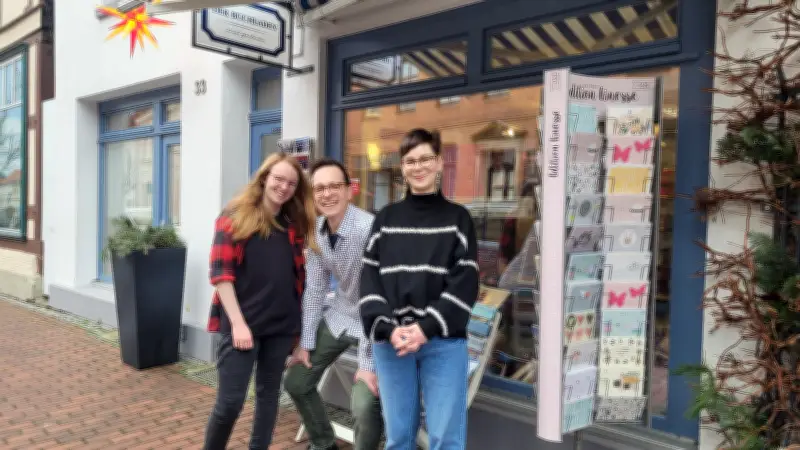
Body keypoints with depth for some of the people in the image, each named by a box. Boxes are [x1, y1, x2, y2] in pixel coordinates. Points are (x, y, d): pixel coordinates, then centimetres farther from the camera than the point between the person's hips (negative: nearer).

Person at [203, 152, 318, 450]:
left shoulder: (294, 224, 9)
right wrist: (237, 323, -16)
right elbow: (220, 273, -10)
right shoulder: (235, 217, -4)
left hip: (282, 325, 5)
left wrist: (298, 319, 9)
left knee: (269, 394, 14)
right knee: (231, 401, -3)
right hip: (242, 324, -4)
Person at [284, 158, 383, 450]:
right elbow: (314, 288, 2)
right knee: (296, 382, 9)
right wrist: (306, 341, 3)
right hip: (339, 316, 7)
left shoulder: (369, 229, -29)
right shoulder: (316, 230, -7)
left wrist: (369, 364, -24)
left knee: (365, 403, -21)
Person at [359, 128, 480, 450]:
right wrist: (388, 329, -11)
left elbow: (464, 284, -3)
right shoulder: (386, 219, 11)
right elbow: (370, 280, 4)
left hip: (443, 342, -2)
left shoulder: (458, 218, 5)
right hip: (389, 341, 2)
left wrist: (427, 328, -15)